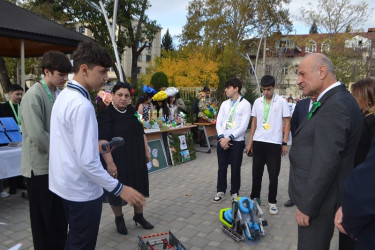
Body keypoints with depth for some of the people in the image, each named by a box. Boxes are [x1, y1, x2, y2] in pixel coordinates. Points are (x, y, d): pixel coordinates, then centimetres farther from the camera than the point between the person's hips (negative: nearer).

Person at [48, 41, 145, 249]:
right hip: (81, 190, -9)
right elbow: (88, 161, -28)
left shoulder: (64, 96, 5)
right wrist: (119, 188, -23)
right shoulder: (82, 105, -26)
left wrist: (96, 144, 12)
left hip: (66, 184, 9)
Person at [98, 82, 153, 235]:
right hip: (117, 161, -6)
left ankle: (139, 215, 36)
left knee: (139, 187, 16)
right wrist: (110, 162, -24)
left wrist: (146, 151, 12)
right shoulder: (106, 114, -14)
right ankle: (119, 219, 32)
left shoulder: (132, 111, 5)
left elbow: (141, 132, 14)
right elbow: (103, 140, -20)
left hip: (137, 159, 6)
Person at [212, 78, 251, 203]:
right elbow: (219, 123, 6)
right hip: (222, 140, 4)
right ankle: (221, 191, 24)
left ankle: (234, 192, 22)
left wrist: (229, 138, -15)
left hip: (237, 141, -4)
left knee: (235, 168, 6)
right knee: (222, 167, 10)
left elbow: (243, 126, -12)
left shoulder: (245, 104, -5)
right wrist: (222, 138, -10)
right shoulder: (224, 104, 11)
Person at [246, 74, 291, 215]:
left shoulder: (282, 102, -3)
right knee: (256, 173, 12)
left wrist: (284, 143, -5)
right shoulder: (257, 102, 7)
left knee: (273, 175, 5)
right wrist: (250, 141, 8)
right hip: (258, 142, 3)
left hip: (274, 143, -3)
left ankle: (272, 202, 21)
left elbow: (287, 123, -1)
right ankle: (255, 198, 28)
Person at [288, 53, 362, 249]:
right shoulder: (338, 100, 8)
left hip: (318, 200, -9)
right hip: (320, 194, 9)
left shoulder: (334, 106, -23)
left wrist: (306, 206, -19)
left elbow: (325, 163, -26)